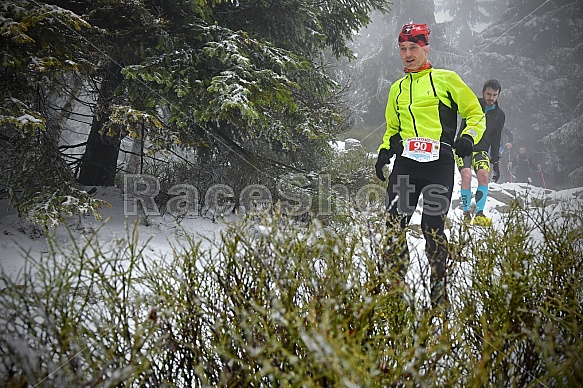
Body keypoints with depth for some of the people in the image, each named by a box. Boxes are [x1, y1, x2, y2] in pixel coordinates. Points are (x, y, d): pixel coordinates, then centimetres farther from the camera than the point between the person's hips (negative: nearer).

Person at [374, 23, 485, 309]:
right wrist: (384, 151, 14)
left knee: (432, 228, -6)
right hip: (405, 162, 4)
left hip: (439, 162, -4)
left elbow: (476, 113, 9)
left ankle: (439, 295, 6)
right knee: (394, 224, -8)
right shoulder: (397, 89, 22)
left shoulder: (446, 79, 7)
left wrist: (468, 137, -10)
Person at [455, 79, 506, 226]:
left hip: (481, 150, 3)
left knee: (484, 176, -22)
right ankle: (466, 214, -11)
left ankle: (479, 214, -18)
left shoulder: (499, 115, 7)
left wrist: (495, 162, 10)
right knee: (466, 176, -24)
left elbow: (496, 140, 12)